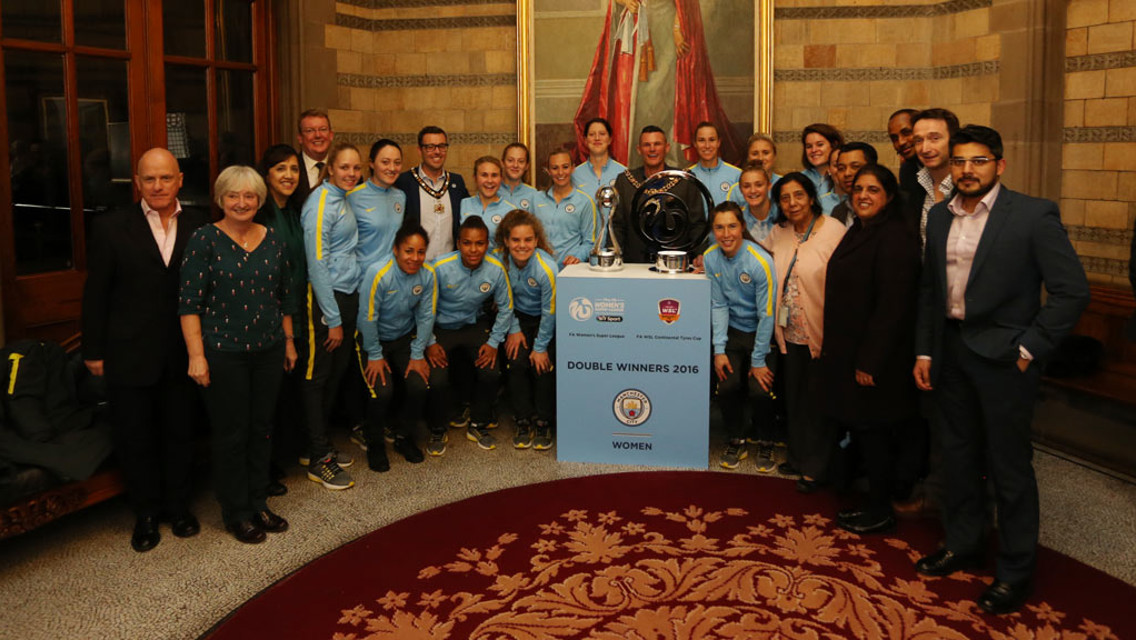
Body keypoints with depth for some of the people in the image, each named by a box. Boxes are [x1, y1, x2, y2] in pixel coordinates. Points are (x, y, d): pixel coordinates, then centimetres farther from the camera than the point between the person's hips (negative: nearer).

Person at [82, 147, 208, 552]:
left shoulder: (199, 225, -2)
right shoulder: (111, 227, -5)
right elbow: (96, 294, -2)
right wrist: (94, 351, -2)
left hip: (182, 353, 1)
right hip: (128, 355, -1)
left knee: (180, 434, 14)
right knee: (135, 439, 12)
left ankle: (178, 507, 34)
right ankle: (146, 514, 30)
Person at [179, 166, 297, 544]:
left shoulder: (272, 240, 7)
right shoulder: (205, 239, -7)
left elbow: (285, 297, 15)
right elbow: (190, 302, -10)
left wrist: (289, 341, 15)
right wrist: (196, 355, -14)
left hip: (268, 350, 5)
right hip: (223, 353, -4)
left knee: (262, 428, 12)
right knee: (230, 433, 4)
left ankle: (258, 503, 27)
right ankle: (236, 513, 18)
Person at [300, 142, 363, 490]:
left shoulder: (343, 200, 12)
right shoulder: (320, 203, -13)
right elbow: (317, 264, -17)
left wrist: (345, 314, 14)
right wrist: (333, 318, -16)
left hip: (348, 295, 8)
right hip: (325, 297, -8)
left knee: (337, 373, 14)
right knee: (317, 376, 1)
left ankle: (319, 446, 27)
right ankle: (318, 461, 8)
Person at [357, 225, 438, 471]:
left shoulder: (427, 275, -12)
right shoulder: (378, 273, -26)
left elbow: (426, 317, -5)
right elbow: (368, 317, -19)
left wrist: (417, 355, -6)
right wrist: (375, 356, -13)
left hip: (405, 338, 4)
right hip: (374, 340, -4)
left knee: (419, 385, -15)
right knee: (382, 391, -21)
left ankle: (403, 435, 13)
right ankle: (374, 444, 7)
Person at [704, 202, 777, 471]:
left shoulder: (760, 262, -22)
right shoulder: (711, 258, -7)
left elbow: (766, 314, -17)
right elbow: (718, 305, -3)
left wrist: (759, 360, -14)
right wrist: (719, 349, -8)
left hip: (760, 332, -3)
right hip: (731, 330, 3)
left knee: (760, 390, -14)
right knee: (727, 386, -11)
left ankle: (765, 445, 13)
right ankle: (736, 442, 14)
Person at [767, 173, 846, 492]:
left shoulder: (834, 231, -12)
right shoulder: (778, 234, 8)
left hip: (821, 333, -6)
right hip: (790, 332, 6)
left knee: (818, 400, 4)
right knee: (794, 397, 17)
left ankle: (816, 467, 18)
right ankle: (798, 456, 34)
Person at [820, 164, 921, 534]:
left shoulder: (895, 238, -17)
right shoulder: (856, 232, 13)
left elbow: (893, 306, -22)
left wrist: (870, 362, -22)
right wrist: (838, 354, 16)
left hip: (875, 357, -9)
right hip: (848, 352, 9)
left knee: (873, 432, 1)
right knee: (860, 430, 15)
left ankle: (880, 513, 15)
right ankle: (874, 504, 28)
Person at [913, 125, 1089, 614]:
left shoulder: (1034, 215, -11)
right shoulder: (939, 216, 7)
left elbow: (1072, 291, -12)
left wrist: (1028, 349, -14)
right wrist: (924, 350, 9)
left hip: (1003, 355, -5)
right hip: (950, 351, 6)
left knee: (1009, 465, 4)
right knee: (957, 454, 17)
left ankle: (1016, 569, 20)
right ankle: (963, 542, 35)